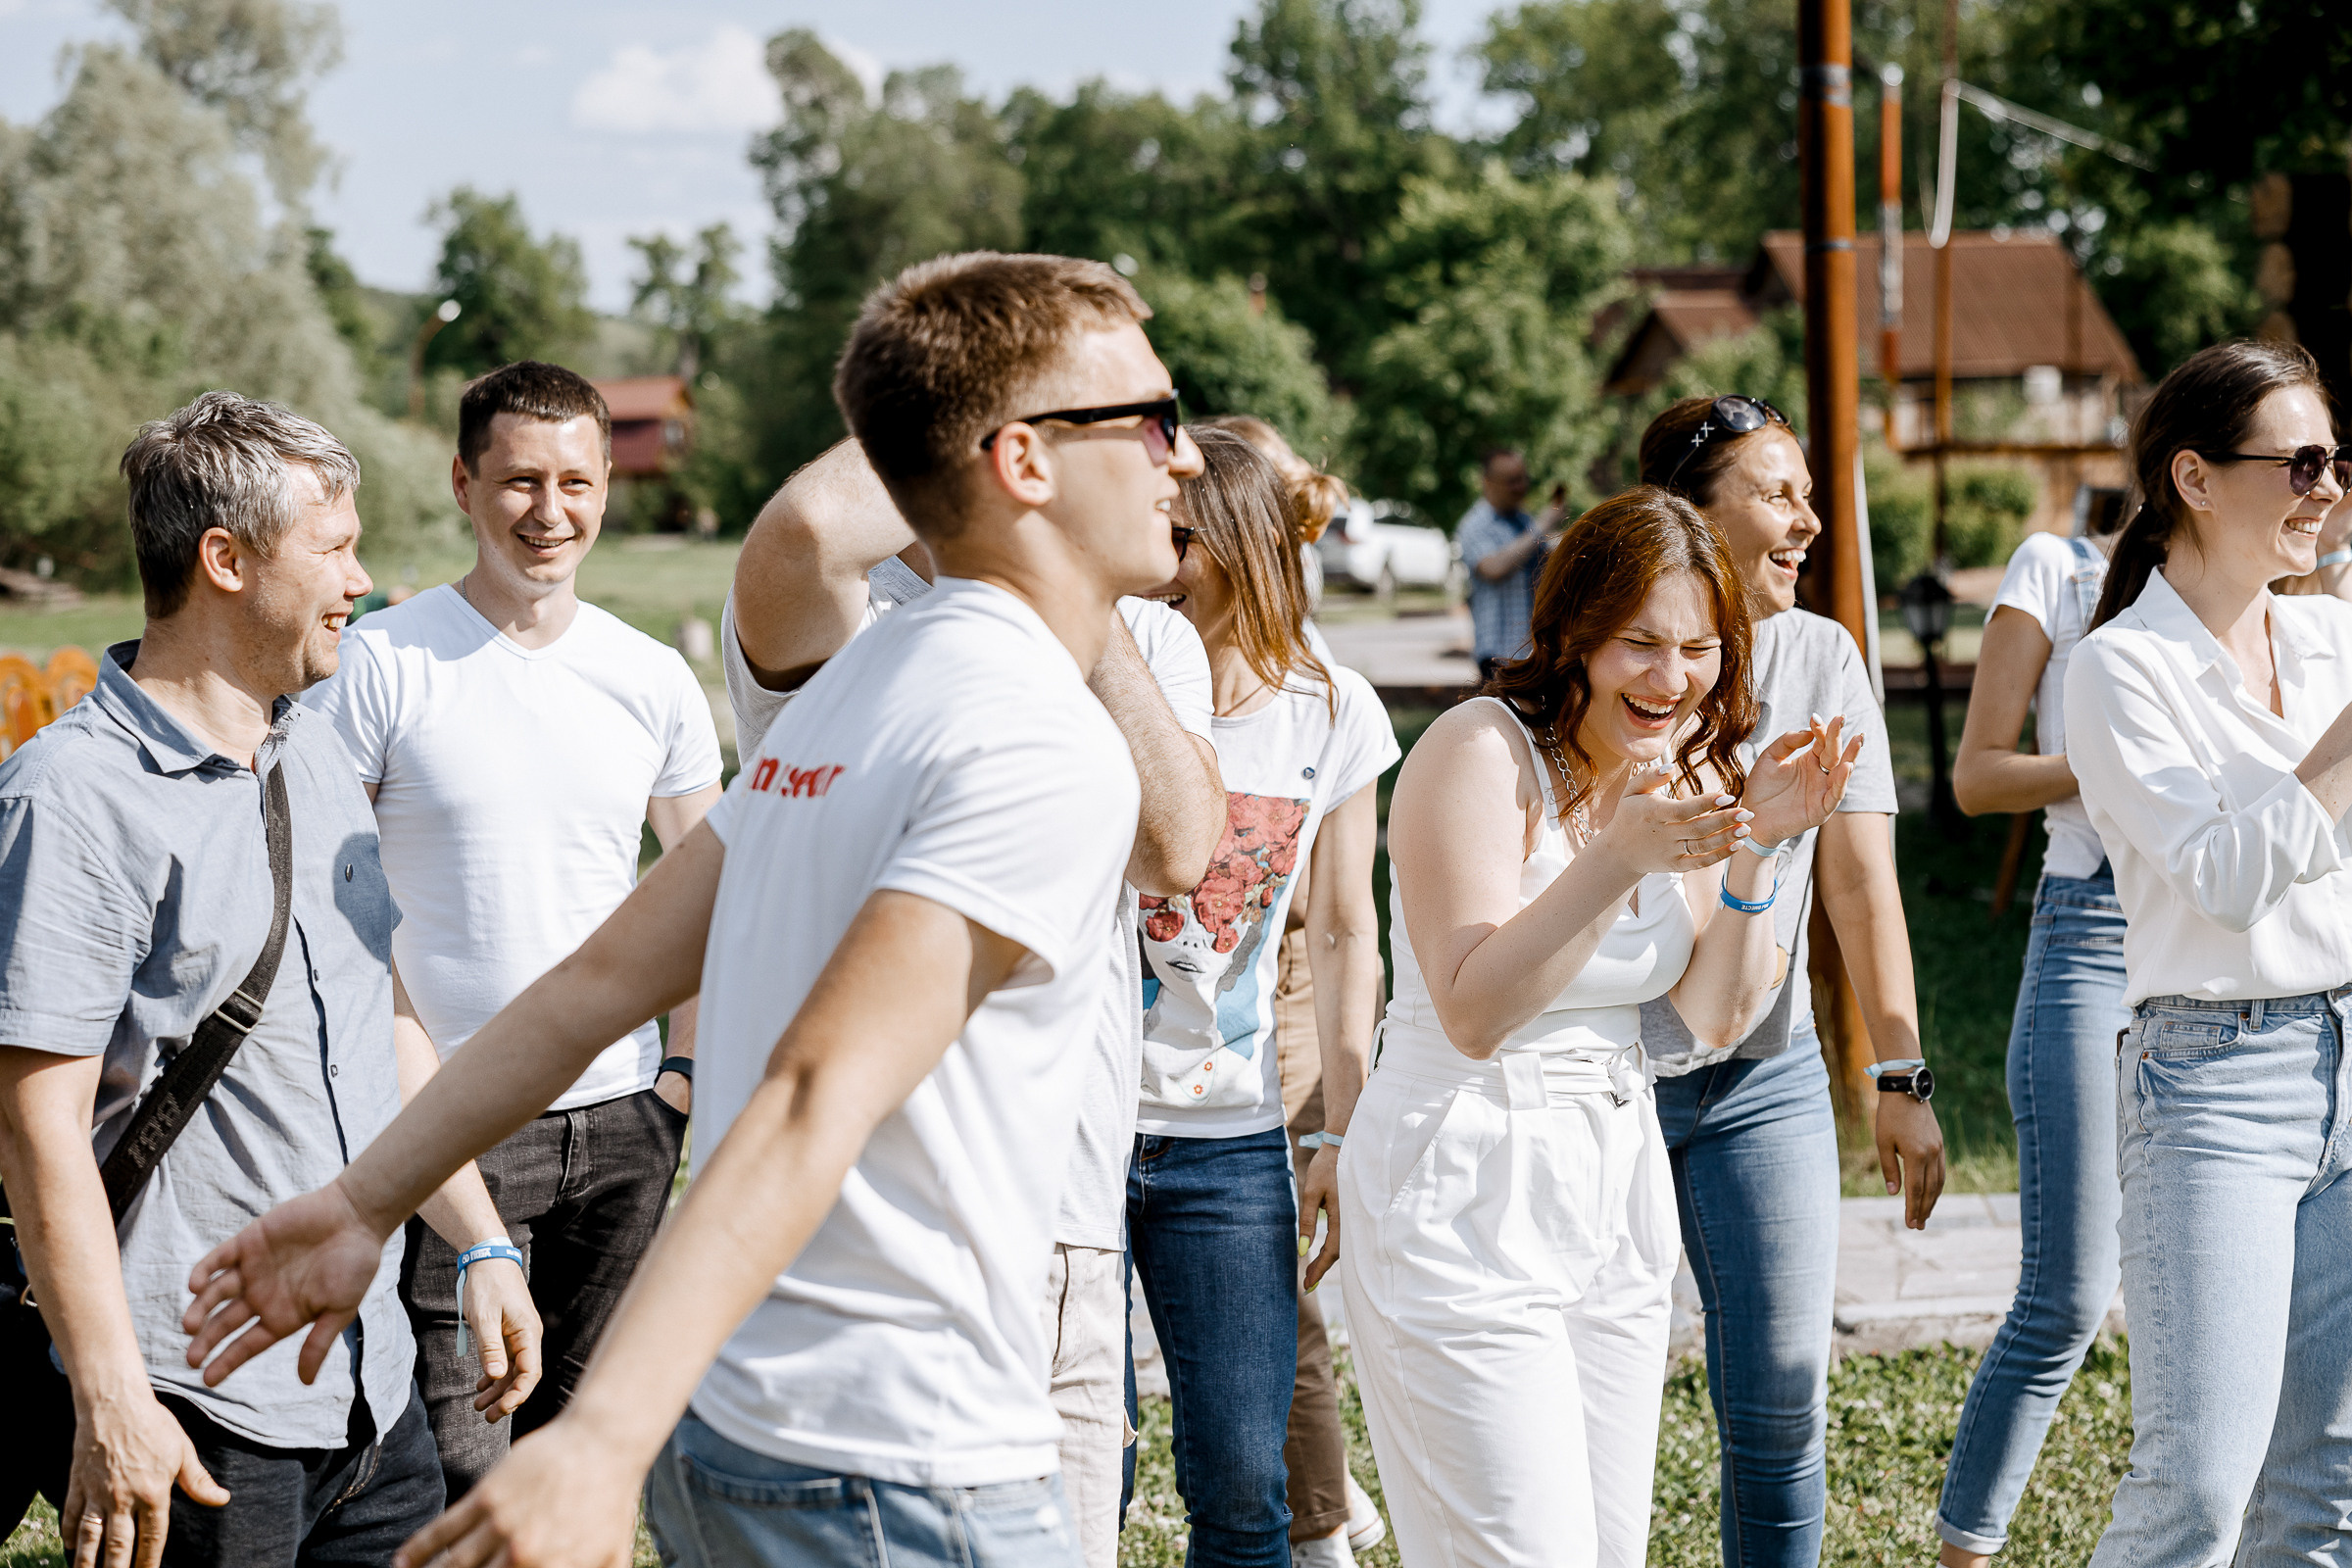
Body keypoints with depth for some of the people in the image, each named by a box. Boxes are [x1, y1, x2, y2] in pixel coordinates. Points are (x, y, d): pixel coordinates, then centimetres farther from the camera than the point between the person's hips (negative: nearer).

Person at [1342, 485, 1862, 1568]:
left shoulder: (1684, 771, 8)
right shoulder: (1479, 753, -14)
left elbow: (1717, 1018, 5)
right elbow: (1473, 1012, -20)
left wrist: (1753, 851, -9)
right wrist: (1617, 860, -30)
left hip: (1616, 1191, 8)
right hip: (1470, 1204, -7)